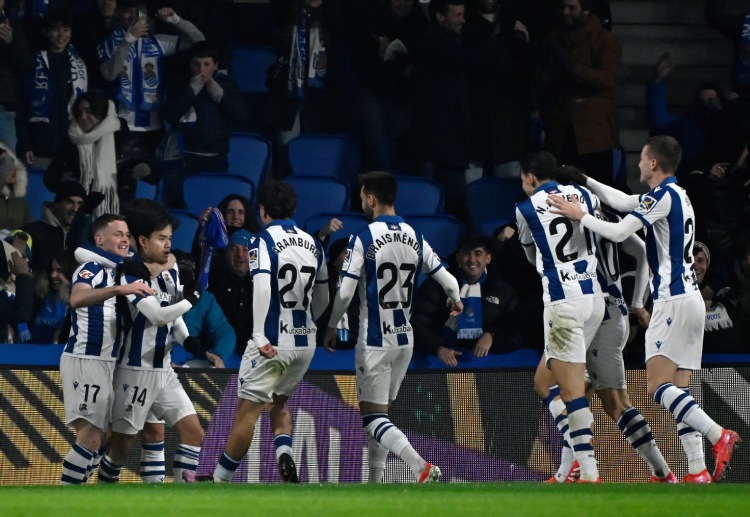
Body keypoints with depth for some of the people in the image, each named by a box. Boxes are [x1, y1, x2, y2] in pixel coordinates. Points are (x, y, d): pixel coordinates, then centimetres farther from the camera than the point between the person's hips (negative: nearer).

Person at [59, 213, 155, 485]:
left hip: (107, 363, 10)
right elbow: (77, 299, -35)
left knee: (100, 439, 13)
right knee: (90, 437, -15)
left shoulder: (120, 271, 16)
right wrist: (120, 289, -47)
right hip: (85, 361, -10)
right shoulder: (91, 269, -12)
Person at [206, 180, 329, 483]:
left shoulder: (264, 242, -9)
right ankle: (284, 453, -4)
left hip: (271, 342, -6)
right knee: (279, 403, 23)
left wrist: (260, 337, -27)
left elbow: (262, 289, -24)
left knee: (248, 410, -1)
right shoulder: (312, 244, 11)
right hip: (305, 342, 6)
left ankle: (220, 479, 5)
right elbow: (322, 301, 21)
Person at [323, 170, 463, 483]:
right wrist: (456, 302, 30)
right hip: (404, 339, 6)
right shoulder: (415, 239, 4)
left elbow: (345, 293, -13)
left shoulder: (363, 239, -12)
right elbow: (449, 282, 7)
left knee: (372, 416, -4)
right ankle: (375, 484, 16)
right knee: (380, 411, 17)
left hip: (374, 341, -6)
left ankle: (421, 466, -24)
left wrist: (331, 328, 4)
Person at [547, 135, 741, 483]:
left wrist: (579, 215, -4)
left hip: (673, 299, -9)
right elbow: (622, 201, 30)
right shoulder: (677, 195, 18)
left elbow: (618, 232, -16)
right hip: (691, 297, 9)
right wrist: (584, 180, 34)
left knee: (658, 386, -13)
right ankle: (697, 471, -4)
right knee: (677, 390, 5)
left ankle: (719, 436, -24)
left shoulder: (663, 196, -11)